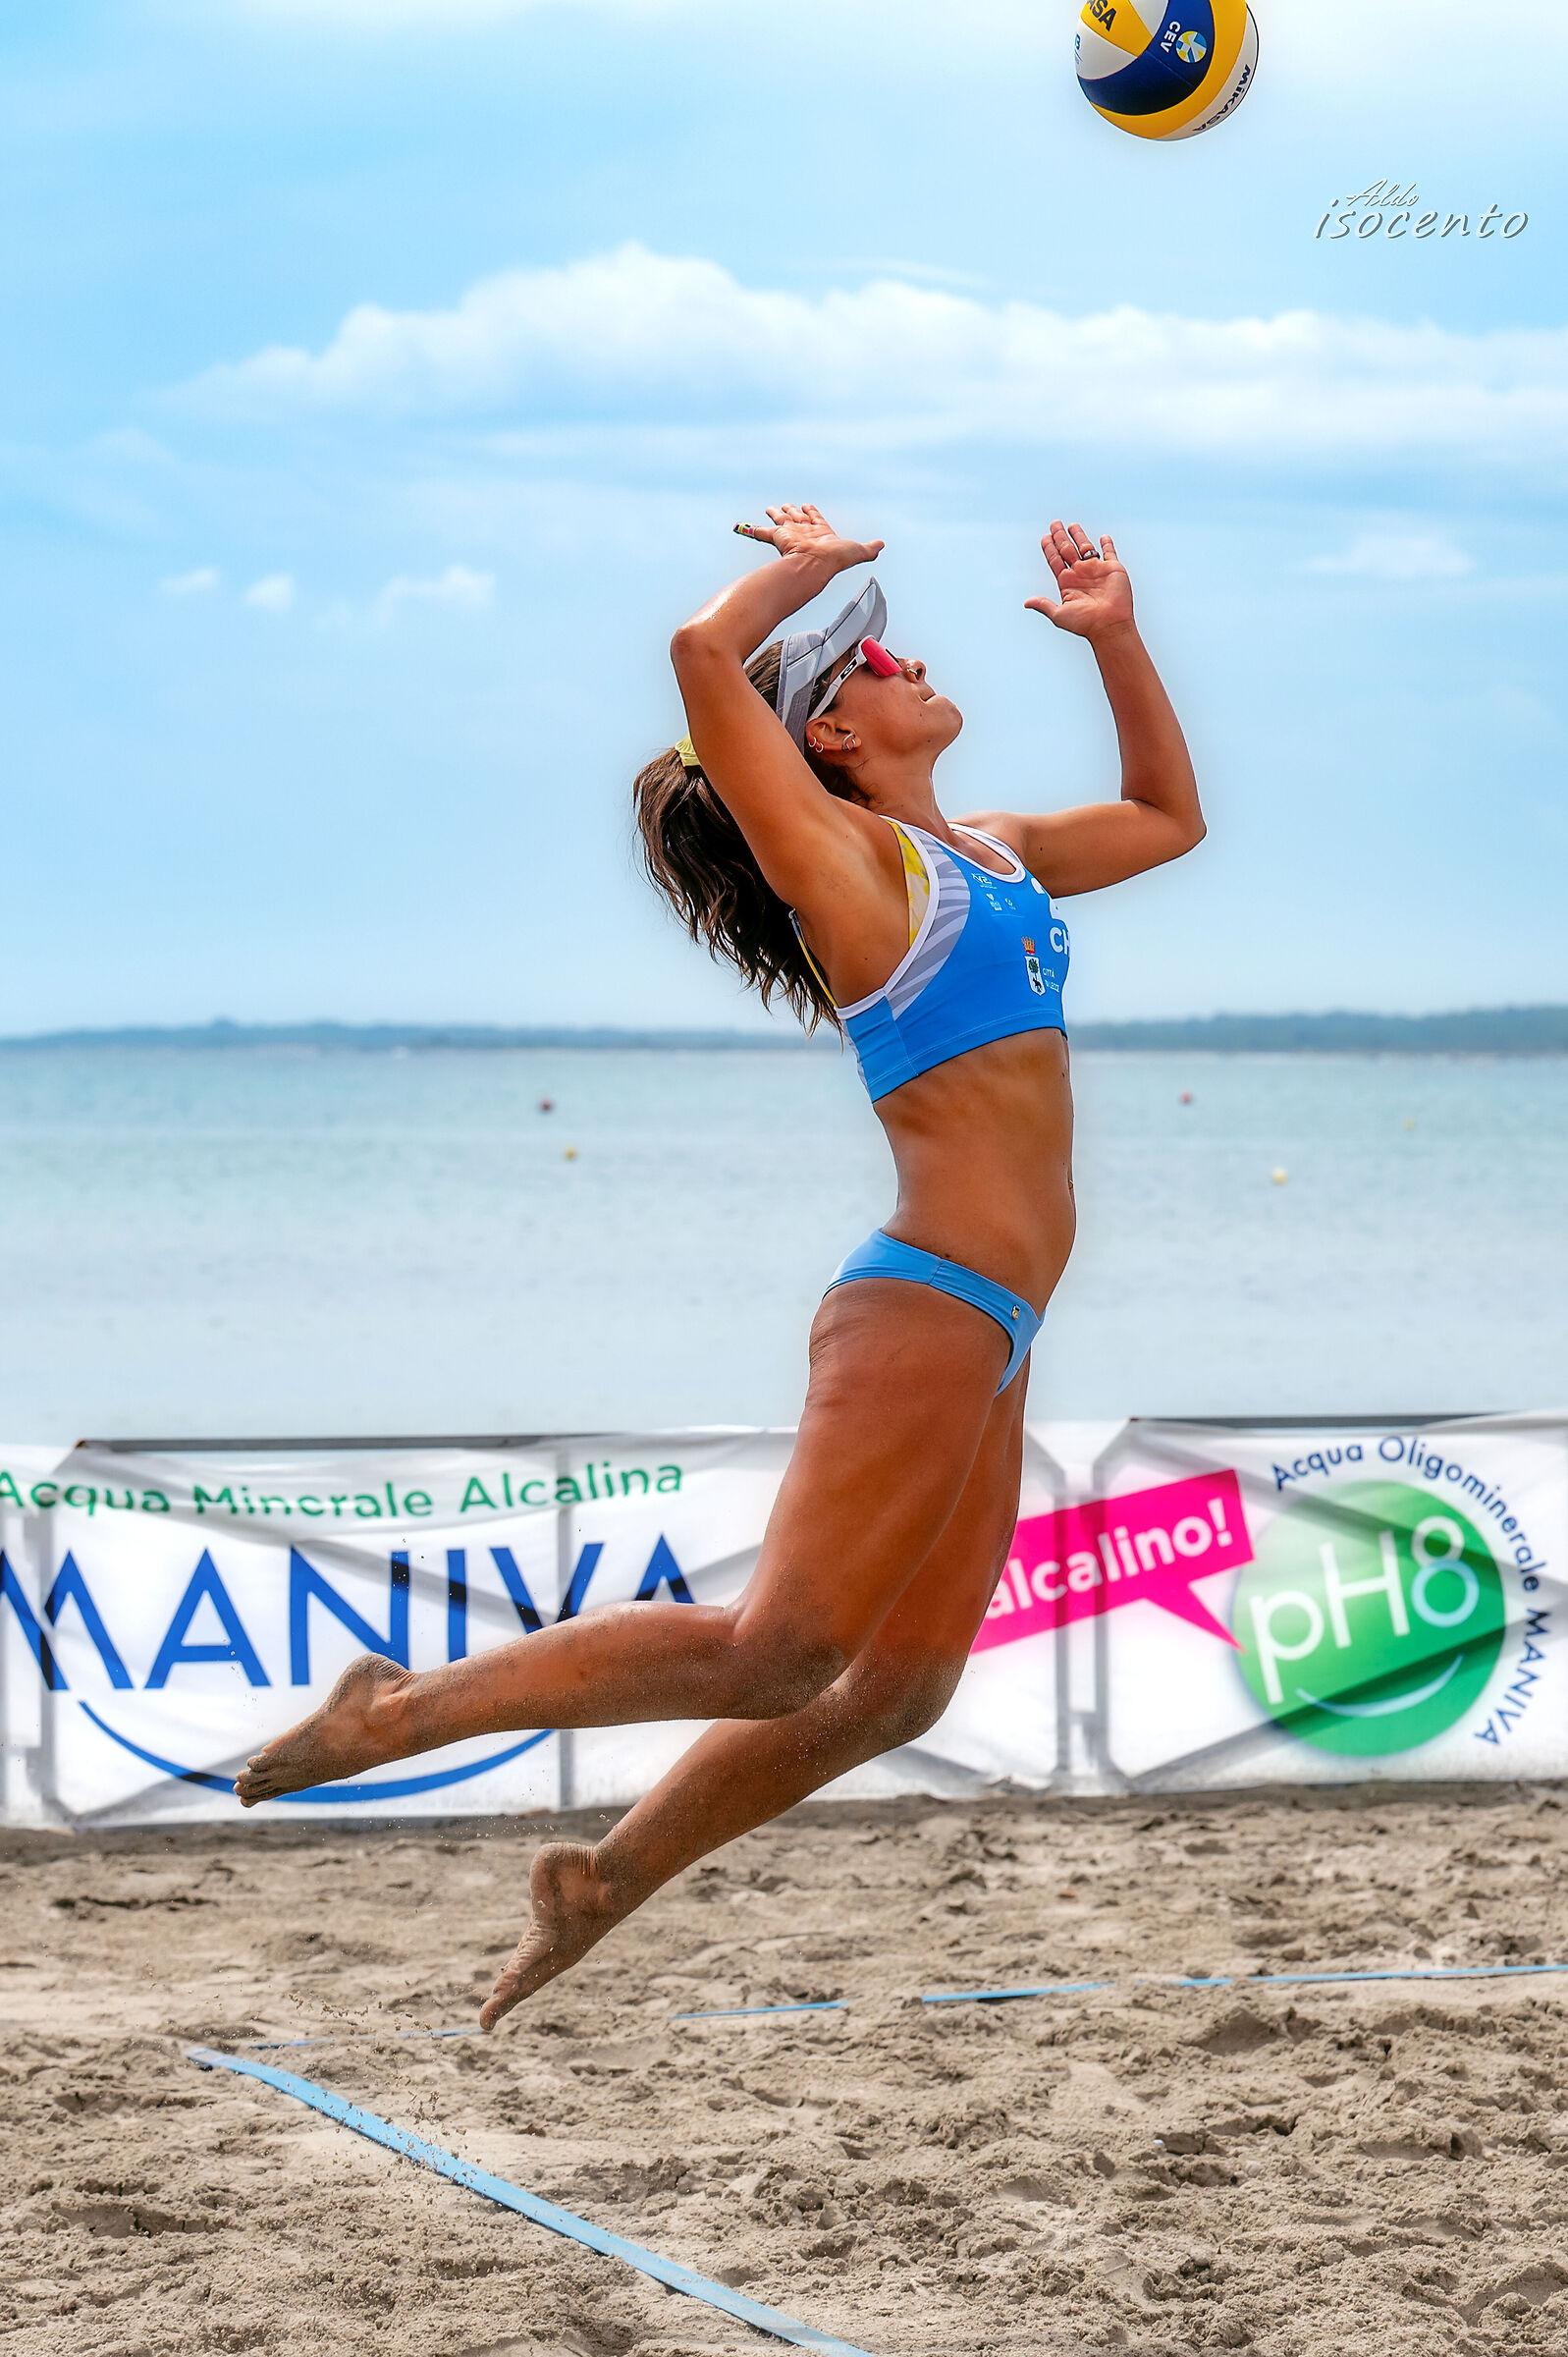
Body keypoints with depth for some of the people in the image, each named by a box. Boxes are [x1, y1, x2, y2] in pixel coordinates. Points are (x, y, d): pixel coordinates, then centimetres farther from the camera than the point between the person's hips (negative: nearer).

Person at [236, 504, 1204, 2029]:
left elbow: (1168, 817, 36)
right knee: (773, 1654, -15)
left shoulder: (989, 855, 20)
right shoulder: (843, 856, -5)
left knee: (890, 1698, 9)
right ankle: (411, 1709, -9)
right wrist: (800, 571, 0)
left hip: (984, 1340, 9)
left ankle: (610, 1877, 18)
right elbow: (705, 653, -18)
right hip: (924, 1311, -9)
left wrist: (1117, 641, 24)